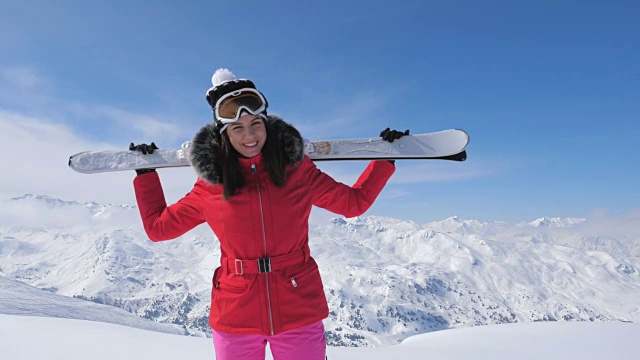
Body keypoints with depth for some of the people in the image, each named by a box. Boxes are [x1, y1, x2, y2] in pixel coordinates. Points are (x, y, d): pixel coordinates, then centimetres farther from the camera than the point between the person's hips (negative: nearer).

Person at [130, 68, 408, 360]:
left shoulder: (297, 170, -1)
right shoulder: (211, 184, -1)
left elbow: (354, 201, 9)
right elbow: (158, 226, 10)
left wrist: (385, 157, 7)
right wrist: (145, 172, 14)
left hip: (300, 311, 0)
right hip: (235, 317, 1)